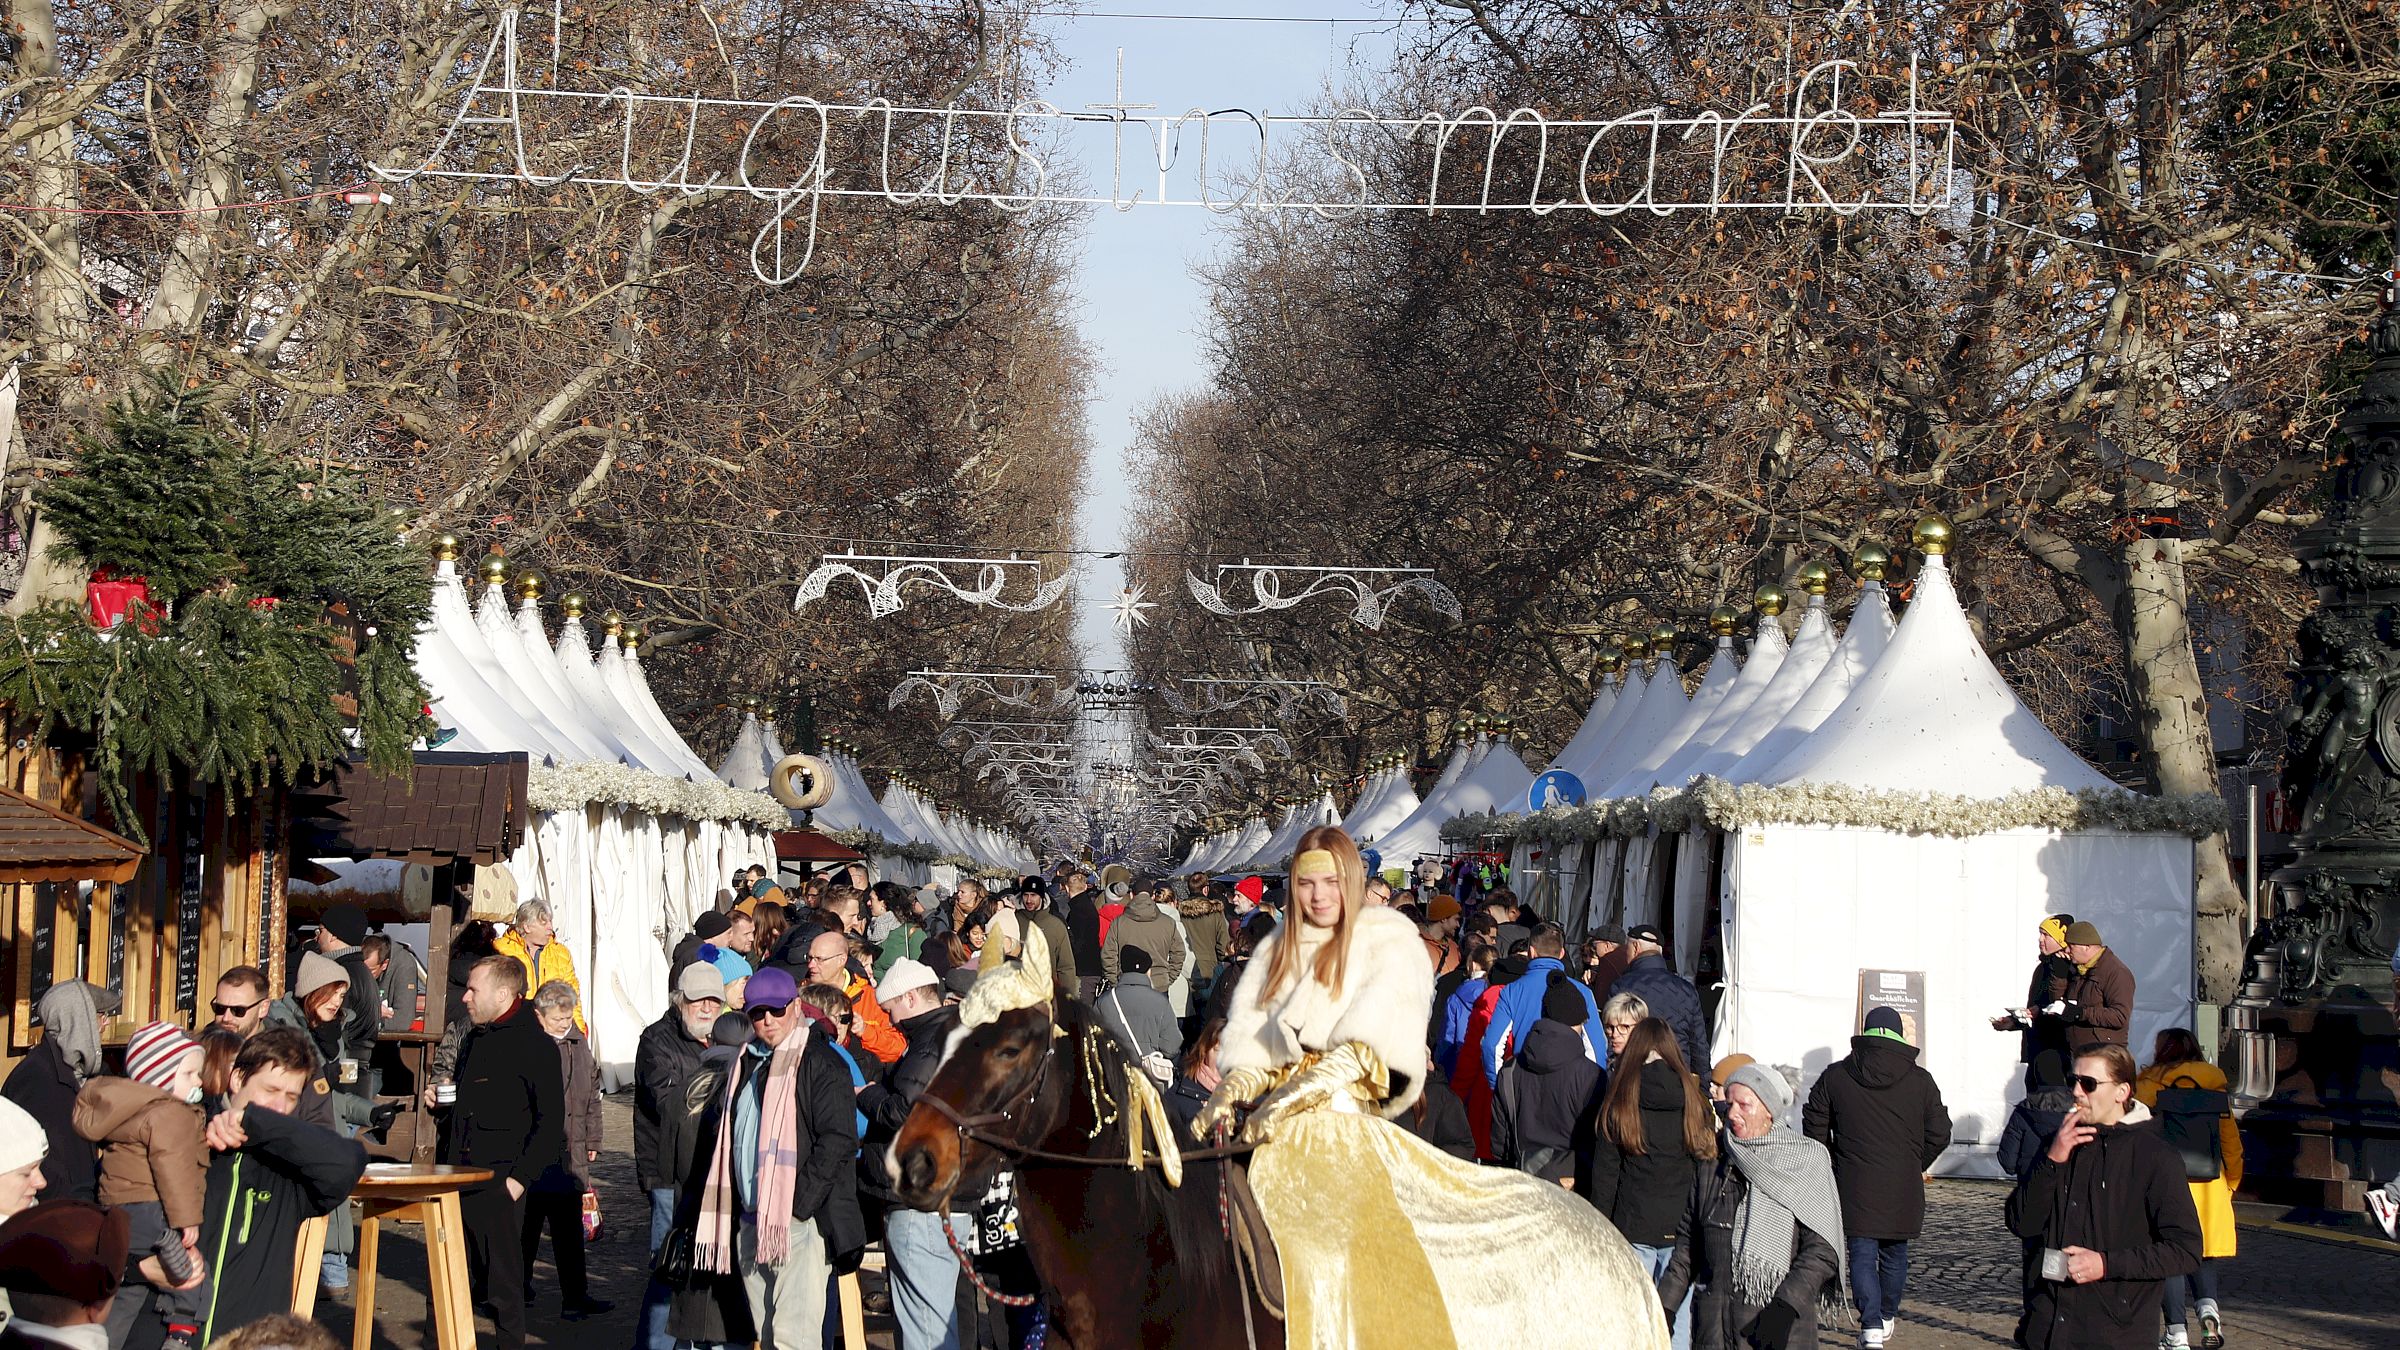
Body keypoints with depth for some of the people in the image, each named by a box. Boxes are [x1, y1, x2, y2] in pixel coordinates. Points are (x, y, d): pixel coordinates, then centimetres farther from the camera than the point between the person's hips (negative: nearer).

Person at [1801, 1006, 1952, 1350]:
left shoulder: (1835, 1077, 1)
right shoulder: (1920, 1080, 0)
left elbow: (1814, 1128, 5)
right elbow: (1939, 1134, 3)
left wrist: (1835, 1164, 18)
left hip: (1855, 1186, -1)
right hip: (1903, 1189, 1)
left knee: (1862, 1255, 0)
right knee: (1894, 1254, 17)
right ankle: (1886, 1318, 32)